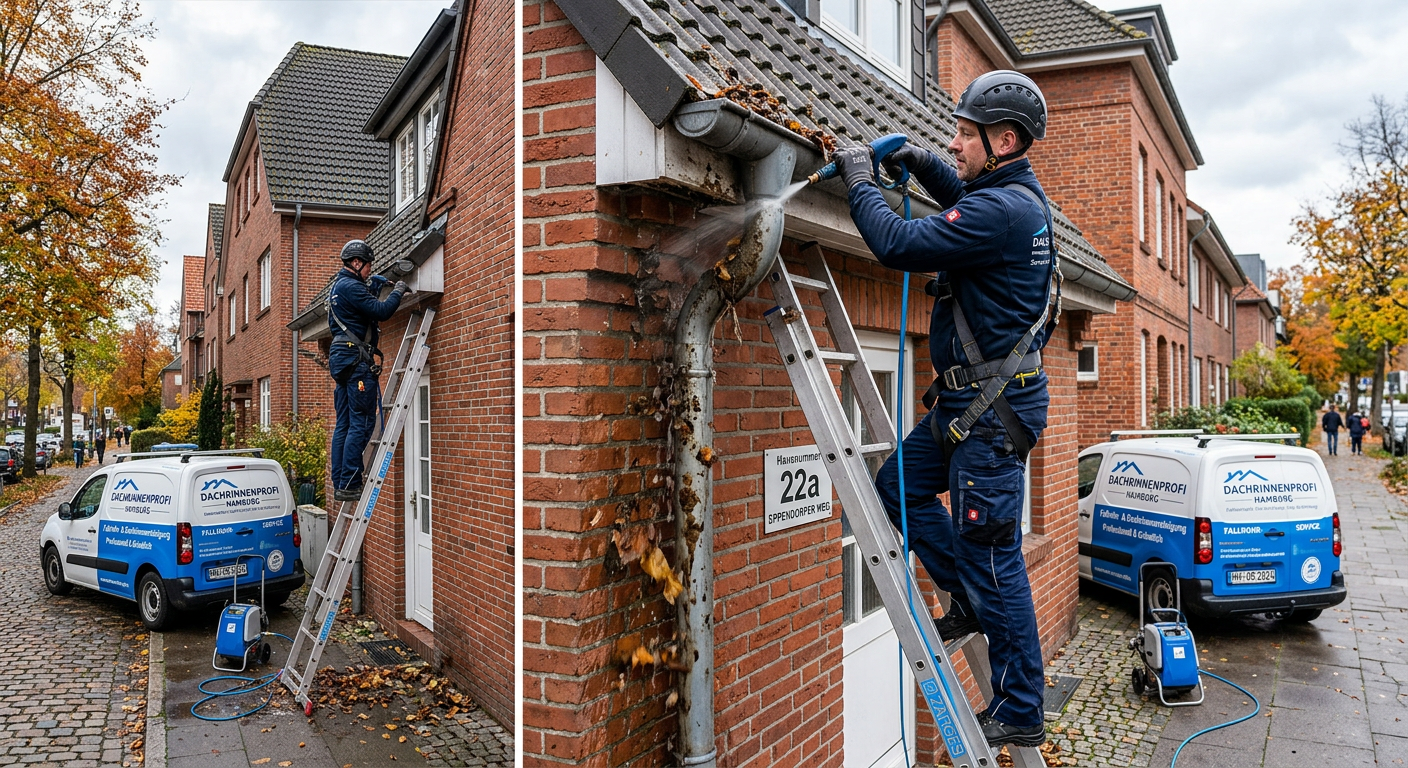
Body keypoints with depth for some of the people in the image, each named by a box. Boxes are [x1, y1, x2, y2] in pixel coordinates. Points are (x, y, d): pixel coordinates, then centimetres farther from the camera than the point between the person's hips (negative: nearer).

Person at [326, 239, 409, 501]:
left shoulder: (339, 285, 21)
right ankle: (349, 485, -13)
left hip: (342, 359, 11)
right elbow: (381, 311, -17)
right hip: (357, 359, -11)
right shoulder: (351, 286, -11)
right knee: (361, 423, -11)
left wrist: (375, 283, 20)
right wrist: (398, 292, -2)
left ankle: (340, 485, 11)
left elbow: (365, 301, 33)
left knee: (344, 425, 9)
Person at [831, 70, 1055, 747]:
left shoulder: (1002, 210, -22)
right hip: (970, 398, 10)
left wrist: (860, 183, -11)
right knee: (898, 485, 16)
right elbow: (965, 201, 34)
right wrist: (924, 167, 14)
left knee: (993, 559, -2)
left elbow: (899, 245, -27)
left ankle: (1019, 714, 12)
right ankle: (971, 602, 27)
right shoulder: (1016, 192, 11)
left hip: (994, 408, -10)